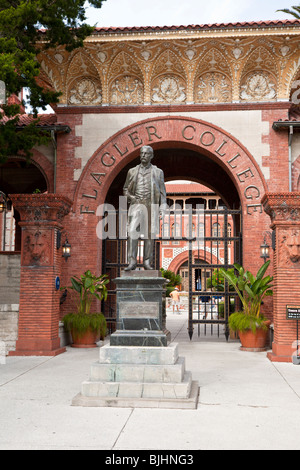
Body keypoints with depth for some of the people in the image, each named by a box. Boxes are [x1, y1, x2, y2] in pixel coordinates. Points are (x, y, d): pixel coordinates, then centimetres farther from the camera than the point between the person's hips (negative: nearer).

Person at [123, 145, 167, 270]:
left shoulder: (158, 172, 9)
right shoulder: (132, 171, 12)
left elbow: (162, 192, 9)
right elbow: (125, 189, 18)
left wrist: (162, 208, -1)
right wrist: (130, 196, -3)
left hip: (151, 205, 0)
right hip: (136, 205, 0)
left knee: (149, 234, 1)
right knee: (132, 232, -12)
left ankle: (147, 262, 9)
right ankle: (132, 261, -11)